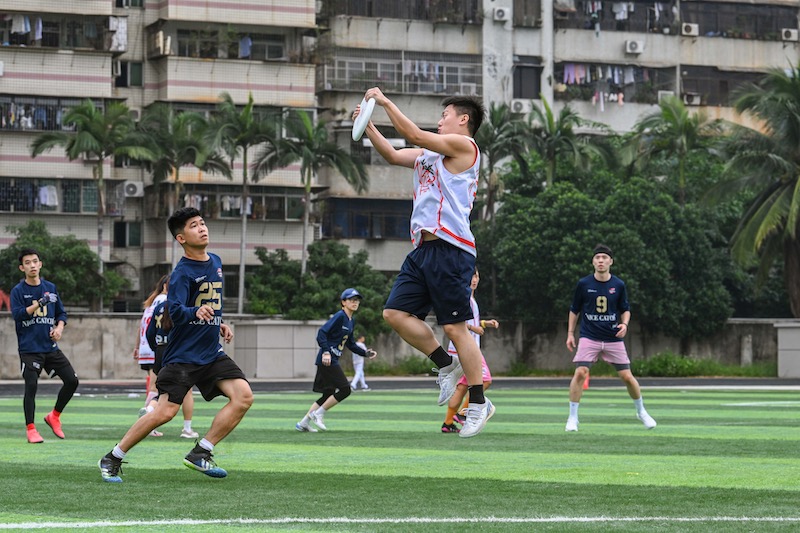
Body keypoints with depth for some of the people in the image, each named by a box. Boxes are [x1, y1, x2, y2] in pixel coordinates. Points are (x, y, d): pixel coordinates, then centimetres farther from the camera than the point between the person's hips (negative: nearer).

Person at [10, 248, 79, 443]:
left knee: (72, 380, 0)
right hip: (29, 348, -5)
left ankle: (54, 416, 18)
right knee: (31, 385, -11)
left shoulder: (51, 288, 10)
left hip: (51, 347, 5)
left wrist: (59, 327, -2)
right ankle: (31, 429, 0)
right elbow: (17, 314, -17)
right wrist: (38, 304, -25)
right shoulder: (18, 291, -3)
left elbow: (61, 313, 17)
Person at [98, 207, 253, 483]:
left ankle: (200, 454, -5)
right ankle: (112, 460, 1)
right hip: (183, 354, -7)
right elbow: (175, 311, -30)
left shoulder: (215, 262, 10)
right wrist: (196, 312, -48)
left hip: (211, 353, 7)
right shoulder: (182, 273, -14)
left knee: (243, 396, -12)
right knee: (165, 412, -15)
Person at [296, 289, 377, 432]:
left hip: (333, 361, 10)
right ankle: (318, 414, -1)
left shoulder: (351, 321, 17)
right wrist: (326, 352, -31)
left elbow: (350, 344, 26)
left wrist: (365, 353, 17)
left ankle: (303, 423, 16)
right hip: (327, 360, -10)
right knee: (345, 389, -11)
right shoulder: (339, 317, -12)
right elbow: (322, 333, -20)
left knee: (328, 394, 11)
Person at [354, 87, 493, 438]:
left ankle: (478, 403, -1)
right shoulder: (430, 154, 23)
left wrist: (385, 102, -4)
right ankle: (447, 364, 13)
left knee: (455, 327, -8)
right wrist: (368, 126, 16)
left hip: (450, 248, -9)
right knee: (395, 313, 1)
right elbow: (393, 155, 27)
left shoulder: (463, 145, -3)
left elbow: (415, 135, -11)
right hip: (424, 248, 9)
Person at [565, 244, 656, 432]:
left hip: (613, 338, 1)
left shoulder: (619, 285, -1)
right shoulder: (583, 284, -2)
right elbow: (574, 310, 10)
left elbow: (625, 310, 10)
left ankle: (641, 412, 24)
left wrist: (624, 324, -10)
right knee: (580, 373, -17)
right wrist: (570, 333, 6)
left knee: (627, 376, 1)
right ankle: (573, 418, -7)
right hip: (589, 337, -1)